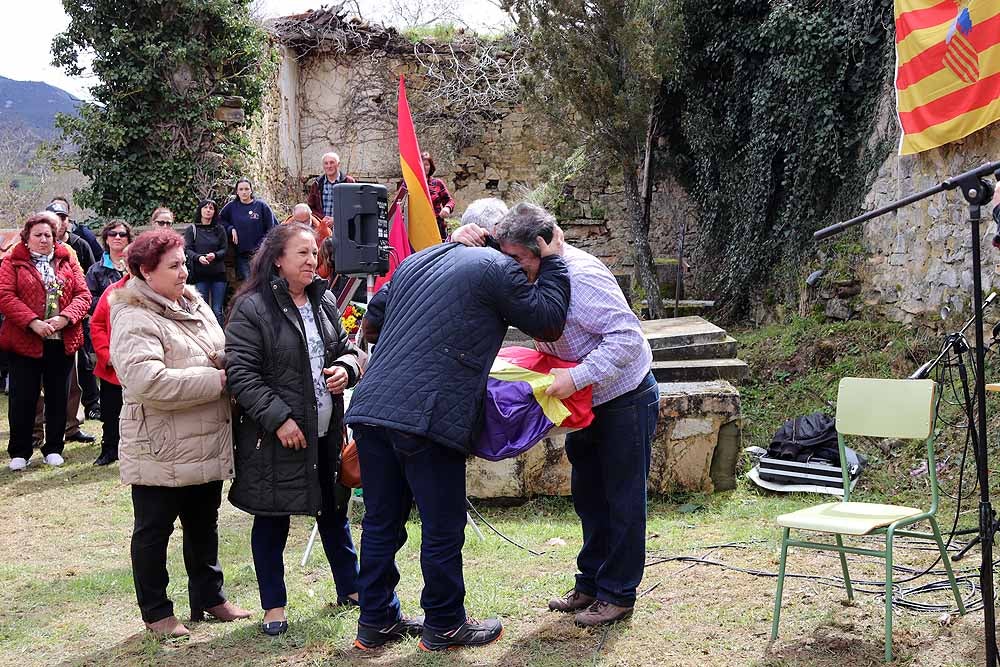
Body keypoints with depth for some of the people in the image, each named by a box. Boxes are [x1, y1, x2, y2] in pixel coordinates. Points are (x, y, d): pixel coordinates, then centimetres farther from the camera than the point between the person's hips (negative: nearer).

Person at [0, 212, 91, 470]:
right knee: (22, 398, 2)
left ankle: (53, 448, 21)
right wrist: (33, 322, -20)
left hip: (62, 341, 3)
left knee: (58, 397, 10)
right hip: (24, 342, -3)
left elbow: (83, 295, 2)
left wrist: (65, 318, -15)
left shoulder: (67, 262, 10)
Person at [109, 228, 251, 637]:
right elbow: (149, 381, -31)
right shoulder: (134, 320, -17)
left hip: (208, 447, 8)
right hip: (161, 453, -8)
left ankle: (209, 597, 33)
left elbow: (219, 355, 24)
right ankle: (156, 613, 19)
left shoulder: (194, 305, 10)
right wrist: (216, 379, -24)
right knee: (153, 531, 7)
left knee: (204, 527, 19)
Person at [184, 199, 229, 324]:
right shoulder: (192, 229, 4)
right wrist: (198, 257, -24)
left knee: (217, 311, 1)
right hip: (200, 274, -1)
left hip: (218, 273, 1)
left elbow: (225, 249, 5)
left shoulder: (220, 229, 9)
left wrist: (215, 255, -16)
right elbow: (187, 249, -4)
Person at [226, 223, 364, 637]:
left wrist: (346, 368, -5)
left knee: (334, 510, 19)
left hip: (327, 431, 6)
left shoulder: (324, 300, 7)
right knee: (271, 522, 5)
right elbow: (241, 374, -16)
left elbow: (345, 347, 19)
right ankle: (274, 606, 18)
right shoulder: (251, 308, -13)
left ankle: (350, 587, 35)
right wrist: (278, 418, -21)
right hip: (276, 435, -6)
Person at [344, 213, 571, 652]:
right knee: (442, 528, 7)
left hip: (371, 407, 7)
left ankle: (375, 621, 25)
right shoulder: (497, 269, -1)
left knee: (381, 521, 15)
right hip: (428, 417, -7)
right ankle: (443, 625, 19)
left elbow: (370, 326, 26)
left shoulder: (418, 260, 21)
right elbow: (549, 323, 4)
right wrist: (552, 262, 14)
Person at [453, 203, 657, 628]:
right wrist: (462, 238, -23)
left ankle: (618, 595, 11)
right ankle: (591, 584, 29)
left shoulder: (580, 277, -30)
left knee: (624, 500, 1)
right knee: (588, 495, 17)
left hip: (625, 398, -9)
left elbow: (627, 337, -33)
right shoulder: (529, 272, -4)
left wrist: (576, 377, -38)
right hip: (586, 402, 9)